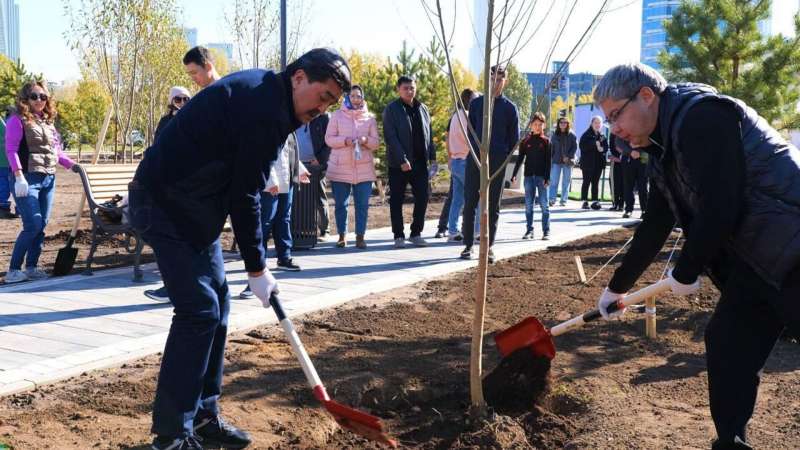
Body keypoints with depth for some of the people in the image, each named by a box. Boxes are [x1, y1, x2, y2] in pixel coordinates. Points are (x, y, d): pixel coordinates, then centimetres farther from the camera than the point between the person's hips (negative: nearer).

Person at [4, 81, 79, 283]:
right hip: (27, 178, -7)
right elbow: (11, 150, -11)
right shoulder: (18, 120, -4)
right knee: (33, 225, -12)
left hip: (48, 179, 7)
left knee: (42, 225, 7)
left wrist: (71, 164, 10)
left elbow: (56, 150, 22)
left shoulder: (48, 121, 15)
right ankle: (13, 270, -4)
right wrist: (19, 176, -19)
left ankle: (32, 267, 15)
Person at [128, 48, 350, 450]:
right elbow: (244, 196, -20)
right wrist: (256, 268, -12)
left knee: (216, 304, 10)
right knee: (199, 310, -11)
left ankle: (203, 416, 18)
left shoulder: (262, 92, 11)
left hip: (192, 205, 10)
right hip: (166, 205, -10)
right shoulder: (265, 109, -20)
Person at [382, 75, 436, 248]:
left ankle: (416, 233, 15)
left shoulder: (423, 109, 13)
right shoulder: (391, 109, -5)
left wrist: (432, 157, 8)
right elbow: (390, 137, -13)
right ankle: (399, 236, 11)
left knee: (422, 197, 3)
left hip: (420, 162, 5)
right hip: (398, 164, -5)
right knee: (396, 200, 2)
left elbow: (429, 135, 16)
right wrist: (402, 160, -20)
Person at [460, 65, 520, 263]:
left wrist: (503, 155, 5)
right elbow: (470, 130, 12)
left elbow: (514, 138, 8)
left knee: (493, 206, 3)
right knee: (469, 203, -2)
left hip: (498, 162, -1)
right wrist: (476, 148, 7)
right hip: (475, 158, 1)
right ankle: (468, 245, 5)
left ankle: (489, 247, 10)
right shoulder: (476, 103, 8)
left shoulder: (510, 108, 5)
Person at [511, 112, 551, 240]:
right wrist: (514, 174, -2)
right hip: (528, 176, 2)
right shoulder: (525, 141, 7)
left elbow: (548, 161, -1)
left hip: (541, 176, -2)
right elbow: (520, 158, 7)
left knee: (544, 204, -1)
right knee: (528, 205, 6)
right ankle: (529, 230, 13)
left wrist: (547, 177, -9)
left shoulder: (546, 141, 2)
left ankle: (546, 231, 2)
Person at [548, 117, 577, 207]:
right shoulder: (554, 134, 7)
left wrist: (568, 157, -12)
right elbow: (551, 147, 9)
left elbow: (575, 147, -1)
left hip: (568, 161, -1)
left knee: (566, 182, 5)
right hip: (556, 161, 1)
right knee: (554, 181, -5)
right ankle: (552, 199, -6)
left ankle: (563, 200, 10)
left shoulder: (571, 135, 1)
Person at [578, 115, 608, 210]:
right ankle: (584, 201, 2)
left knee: (595, 183, 7)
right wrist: (595, 144, -21)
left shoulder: (602, 136, 13)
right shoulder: (586, 135, -4)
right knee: (586, 182, -1)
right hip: (588, 162, -5)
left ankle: (594, 201, 10)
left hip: (599, 163, 5)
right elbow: (583, 146, -15)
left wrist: (602, 149, -12)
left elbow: (606, 147, 11)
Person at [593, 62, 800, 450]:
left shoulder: (702, 117, -18)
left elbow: (719, 209, -23)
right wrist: (617, 287, 27)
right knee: (726, 350, 11)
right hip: (754, 263, 9)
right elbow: (654, 228, 20)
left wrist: (685, 273, -9)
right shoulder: (664, 150, 12)